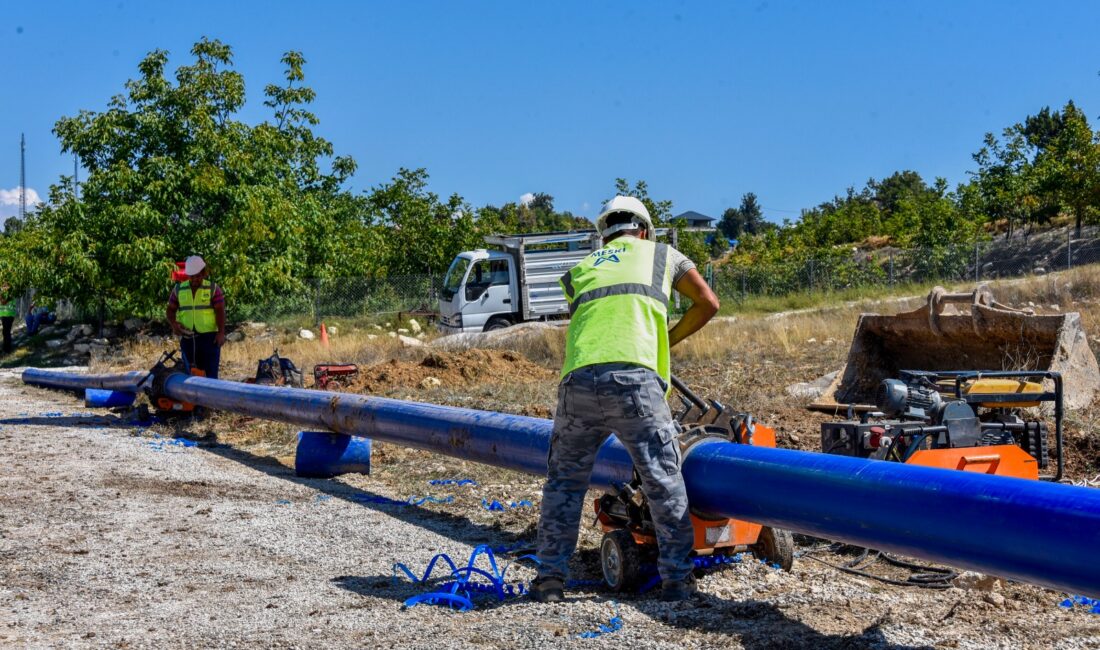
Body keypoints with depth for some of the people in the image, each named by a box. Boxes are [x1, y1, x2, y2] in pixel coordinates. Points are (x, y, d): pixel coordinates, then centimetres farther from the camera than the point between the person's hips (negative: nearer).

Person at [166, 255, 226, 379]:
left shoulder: (213, 289, 1)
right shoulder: (178, 289, 9)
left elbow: (220, 311, -5)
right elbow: (171, 310, 13)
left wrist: (221, 333, -16)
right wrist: (174, 324, -8)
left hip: (209, 337, -4)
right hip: (187, 338, 4)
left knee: (211, 373, -7)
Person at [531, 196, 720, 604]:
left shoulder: (582, 268, 30)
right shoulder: (661, 254, 25)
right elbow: (708, 303, 26)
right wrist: (669, 340, 36)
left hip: (578, 381, 3)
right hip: (634, 378, -2)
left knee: (564, 479, 17)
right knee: (663, 480, 10)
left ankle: (550, 578, 18)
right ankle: (677, 578, 14)